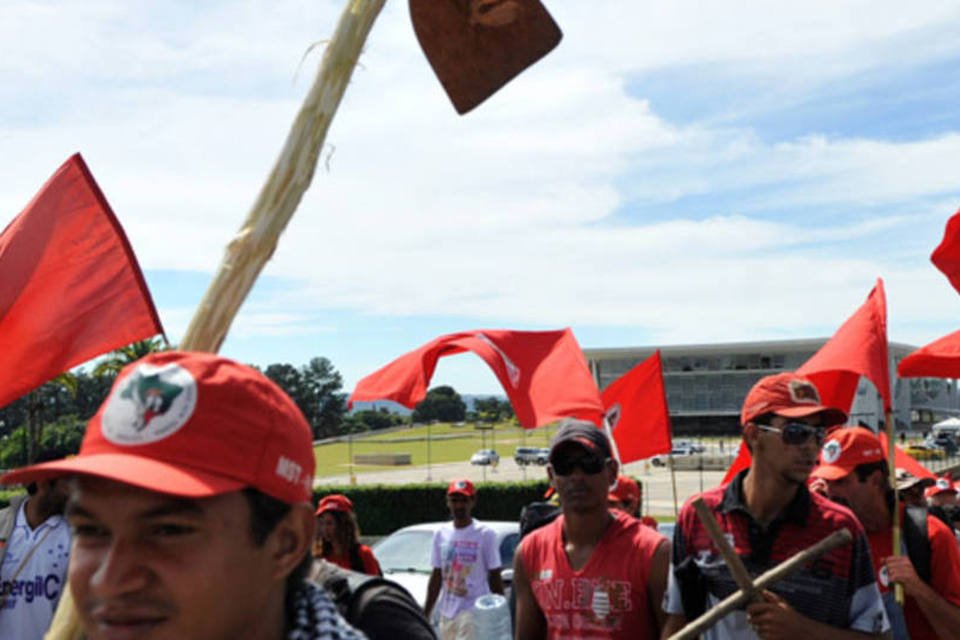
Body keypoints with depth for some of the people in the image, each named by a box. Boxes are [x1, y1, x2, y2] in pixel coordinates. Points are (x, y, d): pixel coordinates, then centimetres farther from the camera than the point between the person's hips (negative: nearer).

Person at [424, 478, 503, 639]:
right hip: (446, 612, 6)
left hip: (473, 612, -6)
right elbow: (436, 577, 14)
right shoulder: (441, 534, 9)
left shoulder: (485, 534, -6)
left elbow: (495, 577, -3)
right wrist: (426, 614, 13)